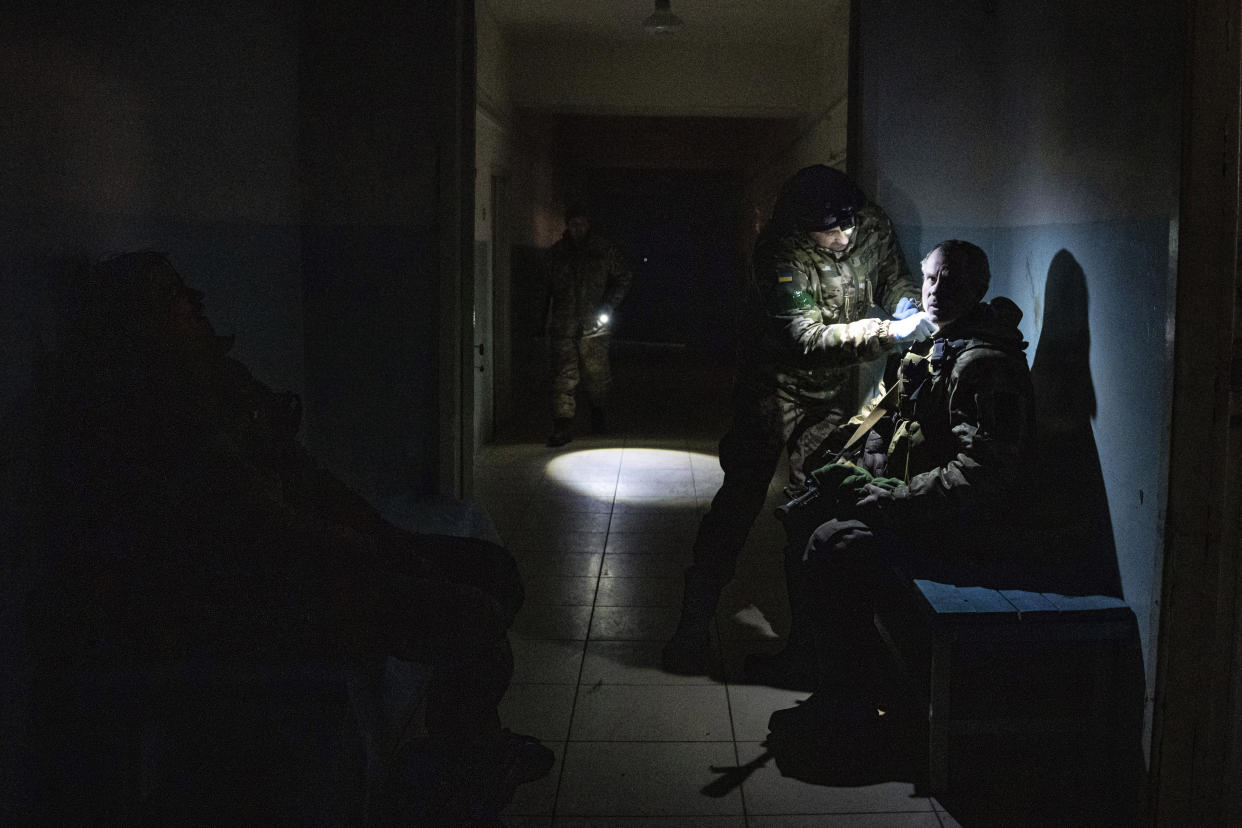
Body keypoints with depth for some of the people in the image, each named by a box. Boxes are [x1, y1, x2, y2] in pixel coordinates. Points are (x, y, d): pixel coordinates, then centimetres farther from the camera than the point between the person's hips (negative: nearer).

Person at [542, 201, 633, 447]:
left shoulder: (604, 250, 3)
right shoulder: (555, 253, 10)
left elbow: (625, 277, 9)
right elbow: (547, 287, 17)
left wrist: (610, 305, -2)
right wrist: (545, 321, 10)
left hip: (594, 325, -1)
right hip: (563, 326, 1)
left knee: (596, 373, 7)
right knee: (563, 375, -6)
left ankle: (598, 411, 34)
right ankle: (563, 425, -6)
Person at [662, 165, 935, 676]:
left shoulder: (873, 225, -11)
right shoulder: (781, 255, -29)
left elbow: (893, 277, 7)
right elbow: (808, 341, -35)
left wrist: (906, 305, -16)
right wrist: (888, 333, -42)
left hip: (835, 390, 4)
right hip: (777, 384, -4)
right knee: (741, 496, -6)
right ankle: (694, 624, 3)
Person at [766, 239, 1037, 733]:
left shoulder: (984, 364, -19)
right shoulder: (936, 349, 14)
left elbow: (982, 471, -28)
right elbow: (889, 422, 22)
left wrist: (892, 499, -23)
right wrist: (861, 475, 3)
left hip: (970, 530, -11)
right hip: (927, 506, 11)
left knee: (835, 545, -25)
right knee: (806, 516, 12)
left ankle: (845, 699, -11)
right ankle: (806, 650, 22)